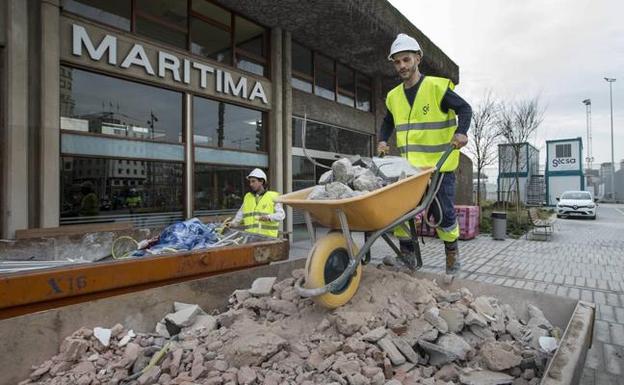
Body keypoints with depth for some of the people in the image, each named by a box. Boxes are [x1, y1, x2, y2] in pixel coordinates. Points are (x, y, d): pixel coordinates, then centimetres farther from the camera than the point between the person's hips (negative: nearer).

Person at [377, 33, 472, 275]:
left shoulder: (437, 87, -4)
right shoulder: (393, 96, 11)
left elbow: (464, 109, -2)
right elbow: (388, 122, 25)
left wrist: (461, 132, -20)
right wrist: (383, 140, 7)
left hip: (440, 165, -4)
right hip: (408, 167, 5)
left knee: (443, 213, 0)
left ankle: (452, 252, 26)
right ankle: (407, 255, 17)